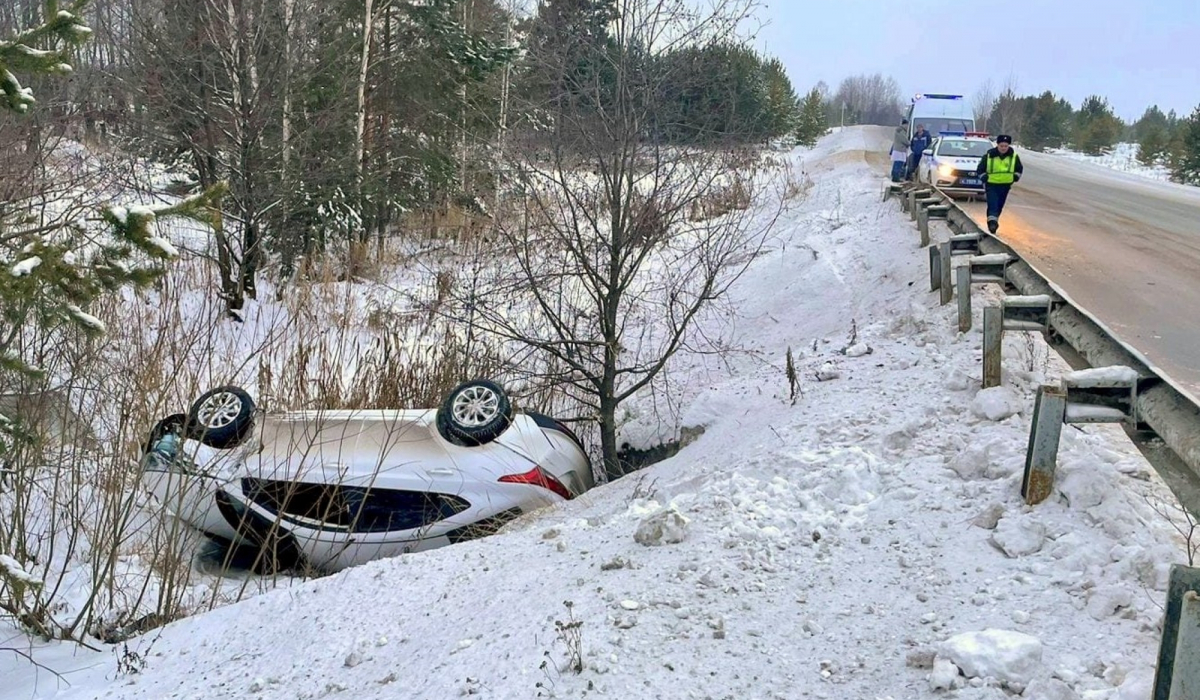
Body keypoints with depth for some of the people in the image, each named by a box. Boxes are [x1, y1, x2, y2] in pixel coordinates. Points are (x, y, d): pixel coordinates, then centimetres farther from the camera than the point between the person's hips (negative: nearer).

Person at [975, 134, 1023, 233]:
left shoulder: (1014, 156, 0)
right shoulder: (989, 156, -7)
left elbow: (1019, 169, 15)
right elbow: (980, 169, 3)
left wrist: (1015, 177, 4)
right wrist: (984, 178, -6)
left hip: (1005, 186, 3)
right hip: (991, 185, -3)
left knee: (999, 206, 13)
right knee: (992, 204, -18)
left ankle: (994, 221, 32)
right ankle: (992, 222, -29)